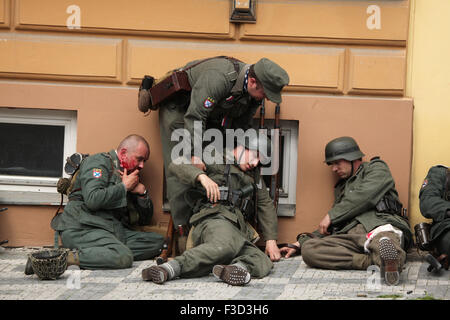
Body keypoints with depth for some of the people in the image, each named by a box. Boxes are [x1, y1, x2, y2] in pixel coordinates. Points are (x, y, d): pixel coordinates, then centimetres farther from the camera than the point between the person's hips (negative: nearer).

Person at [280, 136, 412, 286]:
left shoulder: (376, 168, 18)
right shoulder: (341, 187, 38)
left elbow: (364, 197, 0)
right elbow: (329, 227, 38)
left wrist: (331, 216, 8)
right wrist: (300, 243, 26)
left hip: (378, 223, -5)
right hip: (350, 233, 5)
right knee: (308, 249, -24)